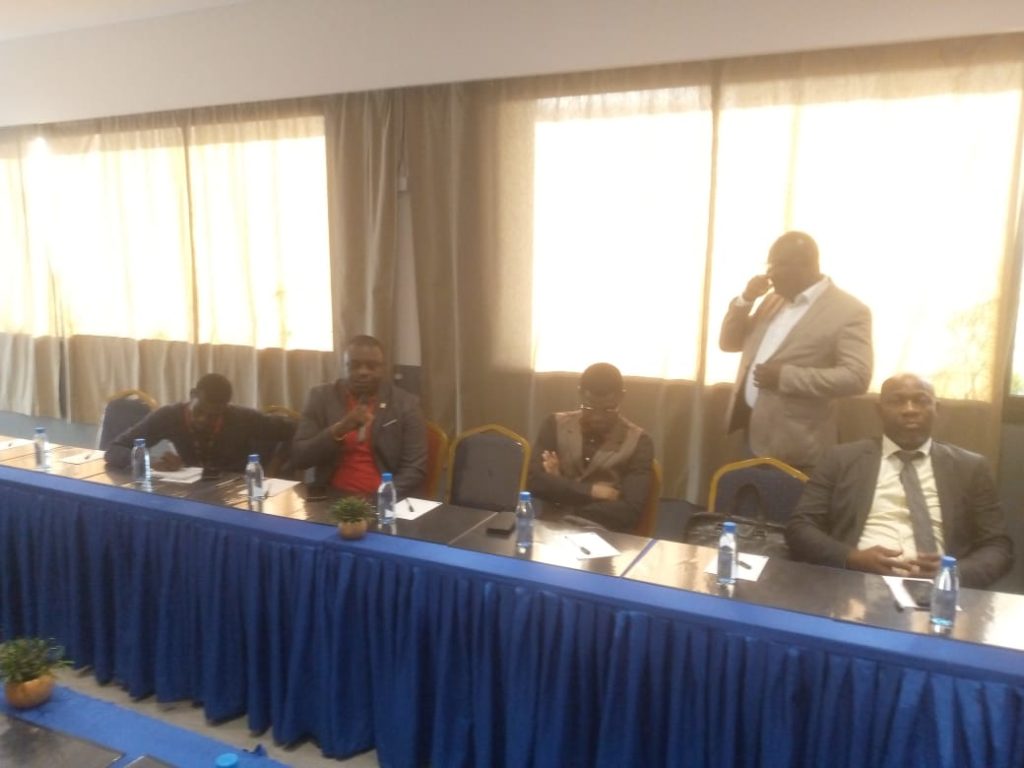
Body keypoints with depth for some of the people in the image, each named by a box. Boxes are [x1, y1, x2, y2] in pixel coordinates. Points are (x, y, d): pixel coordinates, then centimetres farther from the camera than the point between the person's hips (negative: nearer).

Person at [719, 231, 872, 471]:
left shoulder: (848, 311, -9)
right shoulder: (774, 300, 13)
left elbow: (856, 377, -18)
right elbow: (729, 343, 17)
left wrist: (786, 376, -22)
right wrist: (745, 300, 1)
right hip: (747, 431, 7)